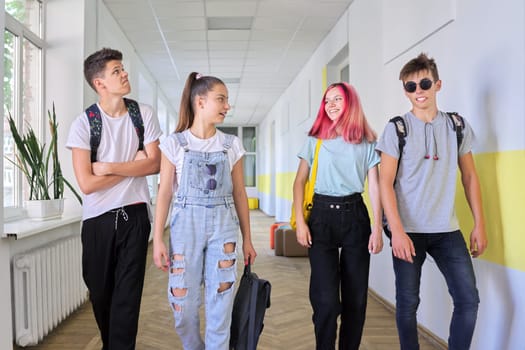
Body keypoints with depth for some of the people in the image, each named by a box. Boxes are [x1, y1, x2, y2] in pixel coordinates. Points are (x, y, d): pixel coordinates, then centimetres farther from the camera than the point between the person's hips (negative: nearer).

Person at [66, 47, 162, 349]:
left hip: (134, 215, 0)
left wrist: (109, 167, -13)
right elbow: (87, 184, -15)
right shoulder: (84, 123, -8)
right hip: (98, 219, 0)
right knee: (100, 292, 15)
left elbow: (155, 164, -6)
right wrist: (133, 165, -10)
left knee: (128, 295, -1)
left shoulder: (144, 114, -1)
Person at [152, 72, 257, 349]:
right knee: (183, 302, 5)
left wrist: (247, 239, 7)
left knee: (220, 302, 4)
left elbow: (239, 194, 7)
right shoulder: (174, 143, -1)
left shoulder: (232, 145, 5)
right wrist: (158, 240, -5)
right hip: (186, 225, -1)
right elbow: (164, 193, -2)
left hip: (223, 226, 2)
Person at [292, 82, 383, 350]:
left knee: (356, 295, 8)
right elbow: (300, 182, 4)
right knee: (326, 297, -2)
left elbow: (374, 186, 3)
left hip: (355, 216, 1)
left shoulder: (367, 141, 7)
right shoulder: (315, 139, 6)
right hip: (322, 215, -1)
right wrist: (300, 221, -5)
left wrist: (377, 228, -3)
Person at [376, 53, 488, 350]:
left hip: (447, 230, 3)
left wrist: (480, 224, 6)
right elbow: (386, 182, -7)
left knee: (468, 300, 1)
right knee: (408, 302, 5)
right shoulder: (397, 128, -3)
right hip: (408, 230, -2)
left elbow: (470, 177, 11)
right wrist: (397, 231, -16)